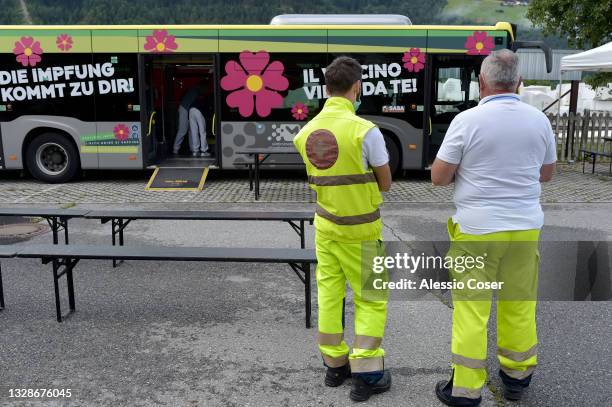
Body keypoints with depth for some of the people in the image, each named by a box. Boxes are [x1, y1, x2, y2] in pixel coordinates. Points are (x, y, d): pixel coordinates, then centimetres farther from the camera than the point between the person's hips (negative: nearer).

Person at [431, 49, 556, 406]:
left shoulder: (467, 120, -11)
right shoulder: (539, 120, 2)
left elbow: (438, 177, -8)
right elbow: (547, 173, 14)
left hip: (477, 229, -4)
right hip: (526, 227, 4)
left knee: (472, 308, 4)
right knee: (520, 304, 16)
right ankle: (517, 376, 32)